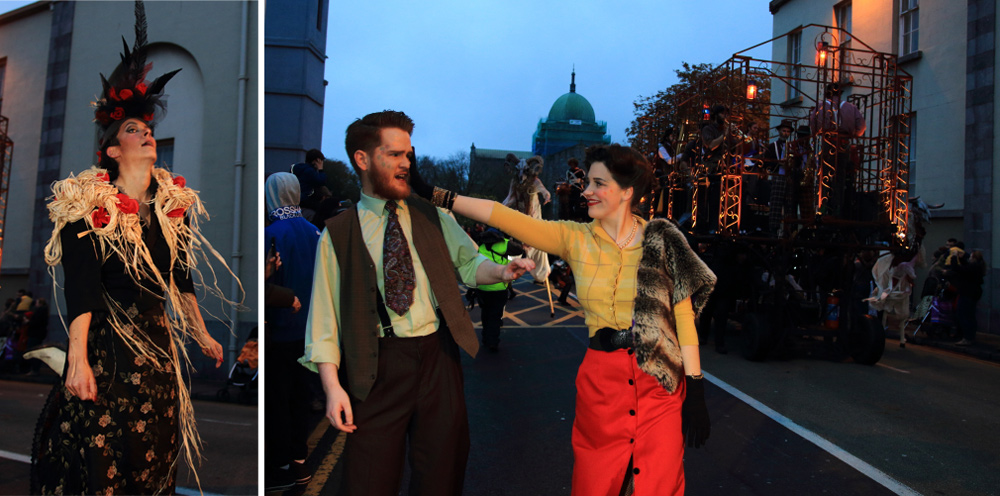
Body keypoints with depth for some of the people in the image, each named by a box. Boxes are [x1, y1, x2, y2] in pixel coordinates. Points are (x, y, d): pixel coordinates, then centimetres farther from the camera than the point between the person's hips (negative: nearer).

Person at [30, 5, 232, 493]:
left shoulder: (173, 202, 6)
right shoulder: (88, 205, -9)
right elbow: (81, 287, -17)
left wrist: (202, 334, 18)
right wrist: (77, 357, -25)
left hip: (158, 342, 5)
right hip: (105, 344, -5)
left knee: (155, 449, 11)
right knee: (97, 454, -1)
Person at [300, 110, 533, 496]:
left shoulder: (433, 217, 11)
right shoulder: (337, 233, 1)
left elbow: (467, 262, 14)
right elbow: (324, 316, -1)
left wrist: (501, 271, -8)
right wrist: (333, 386, -9)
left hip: (437, 357, 3)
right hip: (377, 366, -2)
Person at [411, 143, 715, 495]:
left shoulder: (661, 240, -3)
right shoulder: (575, 240, 1)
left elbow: (684, 315, -2)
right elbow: (502, 216, -4)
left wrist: (695, 389, -5)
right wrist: (433, 194, -8)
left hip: (661, 381, -1)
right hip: (601, 381, 2)